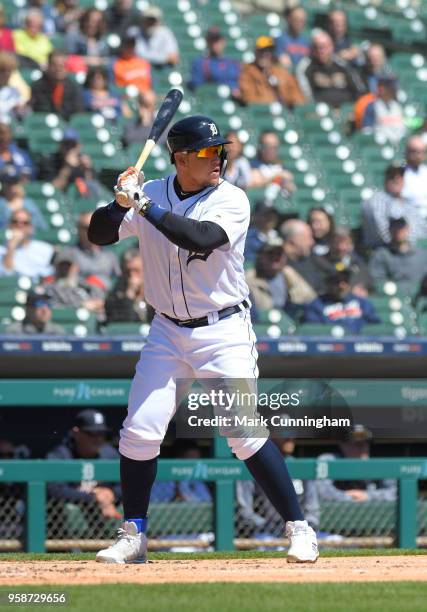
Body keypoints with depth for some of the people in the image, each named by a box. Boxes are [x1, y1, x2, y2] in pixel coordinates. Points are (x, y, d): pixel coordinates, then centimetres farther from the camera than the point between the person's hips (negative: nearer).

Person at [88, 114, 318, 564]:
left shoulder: (231, 200, -11)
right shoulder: (150, 194, 1)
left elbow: (202, 238, -28)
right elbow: (99, 234, 0)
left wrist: (145, 207, -29)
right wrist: (122, 202, -19)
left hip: (224, 331, -4)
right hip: (168, 332, 4)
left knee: (245, 433, -12)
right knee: (139, 432, -2)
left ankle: (299, 529, -3)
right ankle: (133, 537, 12)